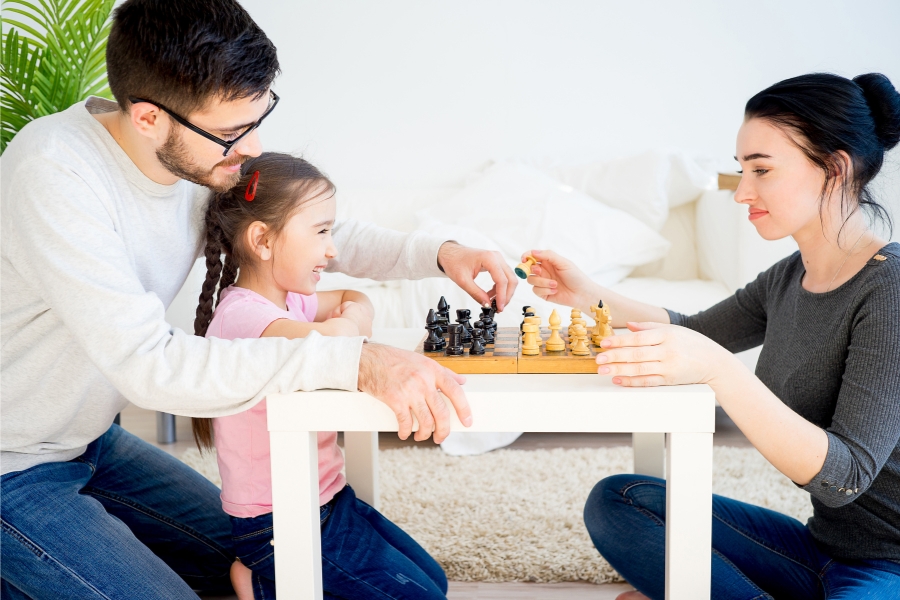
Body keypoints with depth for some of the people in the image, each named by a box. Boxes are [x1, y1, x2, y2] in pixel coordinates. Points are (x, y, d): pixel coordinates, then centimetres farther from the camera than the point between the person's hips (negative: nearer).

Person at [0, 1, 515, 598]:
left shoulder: (205, 157, -9)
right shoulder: (53, 172, -31)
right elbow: (147, 363, -38)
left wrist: (439, 252, -11)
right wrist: (355, 361, -44)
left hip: (91, 442, 8)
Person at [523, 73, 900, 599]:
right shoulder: (788, 278, 4)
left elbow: (844, 476, -27)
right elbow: (696, 331, 21)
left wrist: (718, 368, -38)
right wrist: (590, 295, 8)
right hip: (822, 547, 8)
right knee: (615, 500, 0)